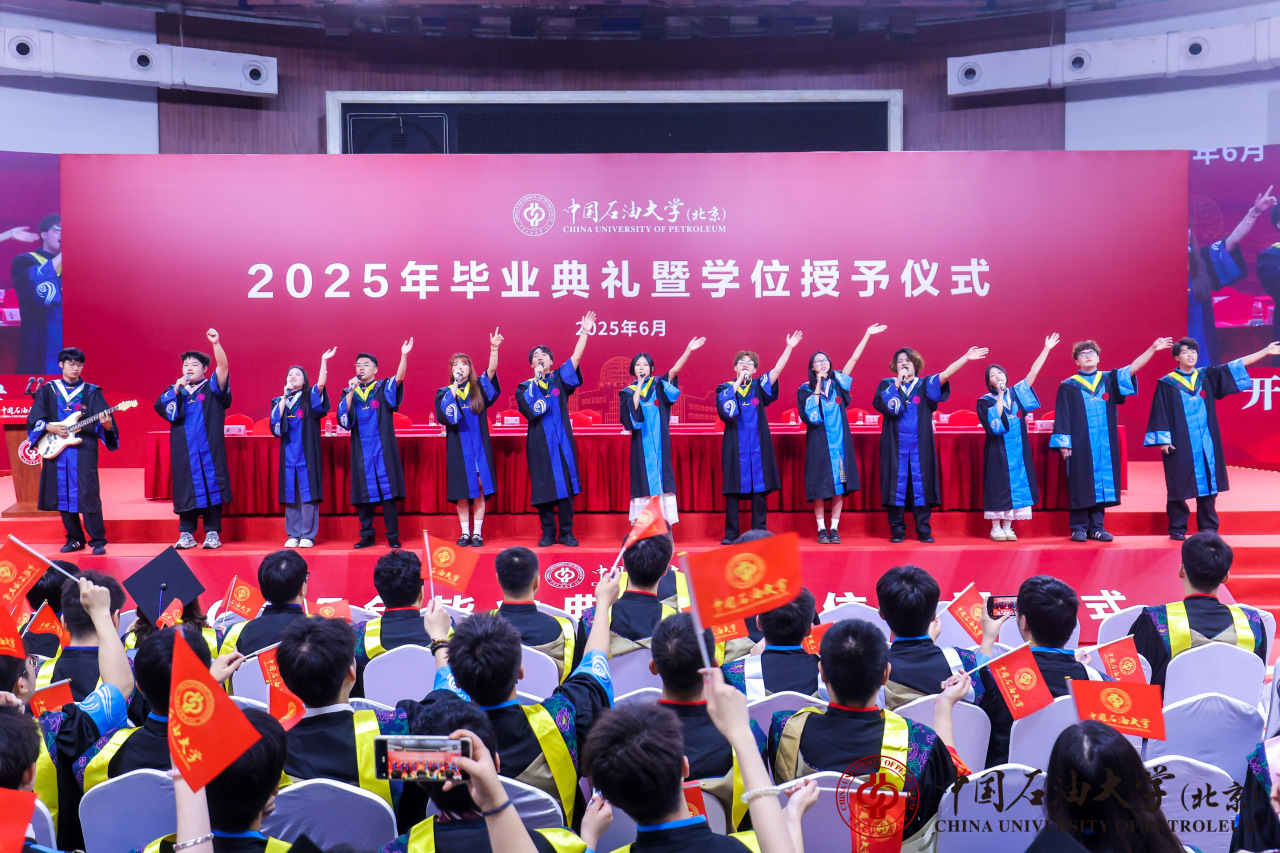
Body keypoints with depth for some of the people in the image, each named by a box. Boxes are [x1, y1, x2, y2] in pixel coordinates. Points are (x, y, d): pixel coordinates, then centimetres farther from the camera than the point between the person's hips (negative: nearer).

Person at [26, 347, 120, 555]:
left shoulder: (92, 392, 7)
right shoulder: (48, 390, 11)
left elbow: (100, 420, -2)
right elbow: (33, 419, 8)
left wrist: (107, 426, -24)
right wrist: (49, 427, -10)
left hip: (84, 450, -2)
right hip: (56, 450, 3)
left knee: (88, 494, -10)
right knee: (63, 495, 6)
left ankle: (98, 541, -5)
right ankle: (75, 539, 16)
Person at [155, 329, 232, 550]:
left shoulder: (211, 388, 6)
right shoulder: (175, 391, 15)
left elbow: (223, 366, -11)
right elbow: (160, 407, 0)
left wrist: (216, 343, -24)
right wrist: (176, 391, -11)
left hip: (209, 449, -2)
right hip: (184, 451, 2)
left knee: (212, 486, -3)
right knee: (187, 489, 2)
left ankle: (212, 533, 3)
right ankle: (186, 533, 9)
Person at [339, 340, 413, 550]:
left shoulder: (383, 388, 5)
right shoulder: (350, 392, 12)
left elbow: (399, 378, -15)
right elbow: (343, 416, -3)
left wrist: (404, 355, -29)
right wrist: (351, 391, -11)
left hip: (383, 449, -2)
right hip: (361, 451, 3)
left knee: (388, 492, -4)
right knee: (364, 494, 5)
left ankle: (393, 536, 1)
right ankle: (367, 536, 13)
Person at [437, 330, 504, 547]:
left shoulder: (479, 388, 8)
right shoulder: (444, 393, 7)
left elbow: (492, 370, -10)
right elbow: (445, 415, -12)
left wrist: (494, 349, -26)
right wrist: (454, 388, -12)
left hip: (479, 446, 0)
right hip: (458, 447, 0)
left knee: (480, 490, -2)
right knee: (462, 491, 1)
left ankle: (477, 533, 4)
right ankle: (465, 533, 9)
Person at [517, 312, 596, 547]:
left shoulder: (560, 379, 10)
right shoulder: (525, 387, 7)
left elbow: (576, 357, -1)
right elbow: (531, 409, -13)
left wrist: (585, 332, -8)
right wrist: (537, 381, -9)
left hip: (562, 441, 1)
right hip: (540, 444, -1)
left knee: (565, 484, -1)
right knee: (544, 487, 0)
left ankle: (566, 533, 4)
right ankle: (548, 533, 8)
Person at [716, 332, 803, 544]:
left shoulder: (759, 386, 11)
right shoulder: (725, 388, 6)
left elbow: (777, 369, -1)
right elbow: (726, 408, -14)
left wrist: (789, 347, -10)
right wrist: (738, 382, -9)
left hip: (758, 446, 2)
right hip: (735, 446, -1)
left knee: (759, 490, 0)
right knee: (733, 489, -1)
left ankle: (759, 533, 5)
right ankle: (731, 533, 5)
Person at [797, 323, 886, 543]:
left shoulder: (837, 382, 10)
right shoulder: (806, 389, 2)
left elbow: (854, 359, 6)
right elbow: (809, 414, -13)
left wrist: (867, 335, 2)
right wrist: (818, 387, -12)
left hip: (839, 440, 3)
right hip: (819, 442, -3)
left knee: (839, 484, 0)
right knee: (820, 485, -3)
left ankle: (834, 528, 5)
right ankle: (821, 529, 5)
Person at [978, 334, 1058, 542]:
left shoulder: (1016, 393, 9)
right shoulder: (985, 401, -2)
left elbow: (1033, 372, 5)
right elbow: (993, 422, -19)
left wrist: (1046, 349, 1)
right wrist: (1000, 395, -13)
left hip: (1017, 449, 4)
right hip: (998, 452, -4)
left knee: (1015, 485, 3)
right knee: (998, 487, -3)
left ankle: (1007, 527, 11)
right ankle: (995, 528, 6)